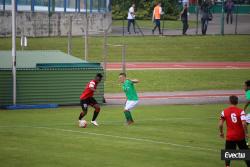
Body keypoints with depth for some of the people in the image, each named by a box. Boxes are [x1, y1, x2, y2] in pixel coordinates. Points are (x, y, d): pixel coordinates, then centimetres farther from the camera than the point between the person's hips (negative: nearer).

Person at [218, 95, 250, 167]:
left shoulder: (224, 112, -4)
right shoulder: (241, 111, -9)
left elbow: (220, 124, -5)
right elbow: (244, 124, -19)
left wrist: (221, 132, 12)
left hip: (230, 137, 0)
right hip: (240, 136, 0)